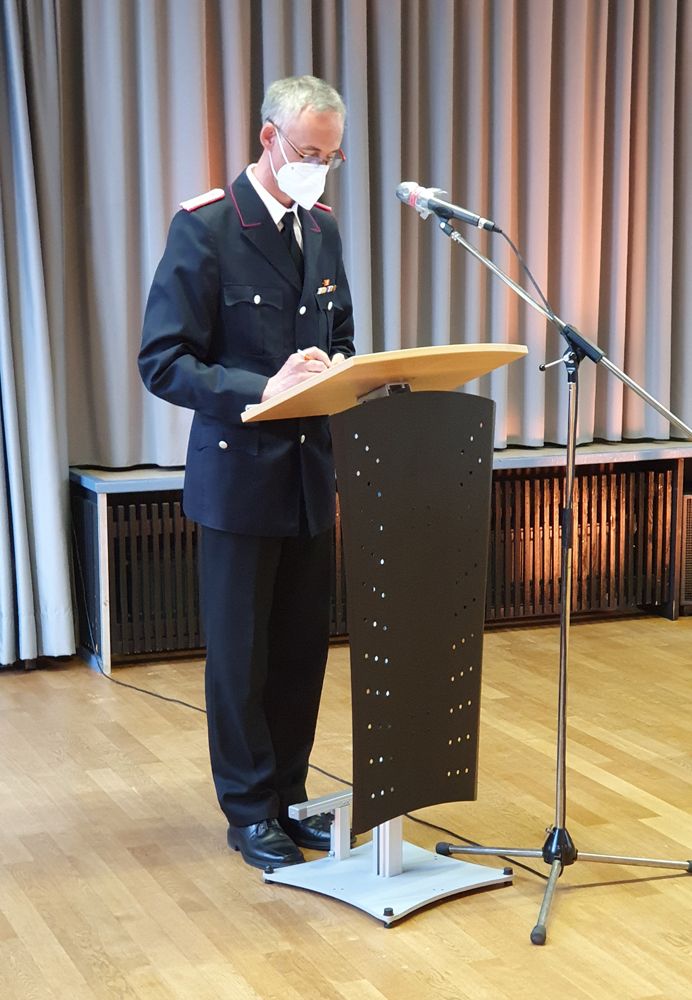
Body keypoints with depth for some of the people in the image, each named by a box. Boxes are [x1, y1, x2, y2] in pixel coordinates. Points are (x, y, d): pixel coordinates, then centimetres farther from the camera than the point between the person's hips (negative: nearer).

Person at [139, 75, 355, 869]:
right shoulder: (204, 228, -12)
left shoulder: (321, 228, 9)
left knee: (303, 648, 12)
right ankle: (250, 812, 20)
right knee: (240, 654, 6)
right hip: (240, 475, -6)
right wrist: (264, 388, -29)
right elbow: (163, 364, -17)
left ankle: (288, 796, 27)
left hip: (310, 471, 6)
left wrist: (340, 374, -5)